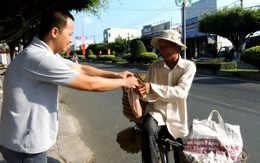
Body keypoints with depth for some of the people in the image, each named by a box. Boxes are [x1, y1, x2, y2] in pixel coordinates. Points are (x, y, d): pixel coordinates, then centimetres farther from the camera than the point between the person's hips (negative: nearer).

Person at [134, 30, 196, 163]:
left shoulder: (188, 66, -11)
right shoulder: (155, 66, -7)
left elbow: (181, 92, -26)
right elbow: (150, 95, -8)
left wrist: (152, 88, -37)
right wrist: (143, 93, -33)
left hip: (176, 116, 1)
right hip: (157, 111, 0)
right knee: (148, 129, -36)